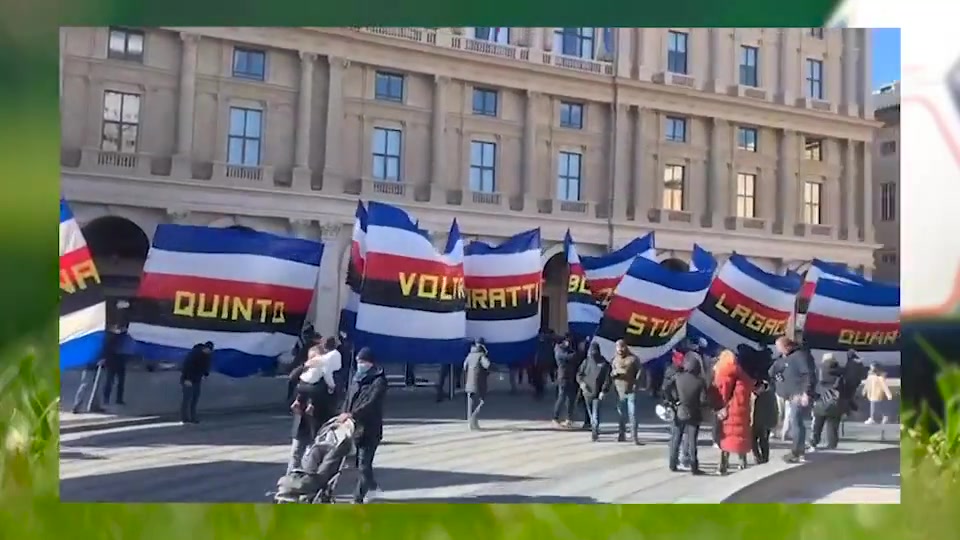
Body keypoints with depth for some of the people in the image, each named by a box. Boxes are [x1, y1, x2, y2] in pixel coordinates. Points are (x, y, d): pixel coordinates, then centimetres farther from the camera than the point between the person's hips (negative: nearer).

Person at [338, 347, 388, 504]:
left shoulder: (379, 381, -10)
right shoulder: (357, 378, 12)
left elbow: (371, 403, -21)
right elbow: (348, 398, 10)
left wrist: (352, 414, -30)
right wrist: (344, 415, -6)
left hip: (370, 429, -7)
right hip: (354, 426, 7)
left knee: (364, 464, -6)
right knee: (360, 462, 14)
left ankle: (358, 499, 2)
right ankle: (372, 487, 31)